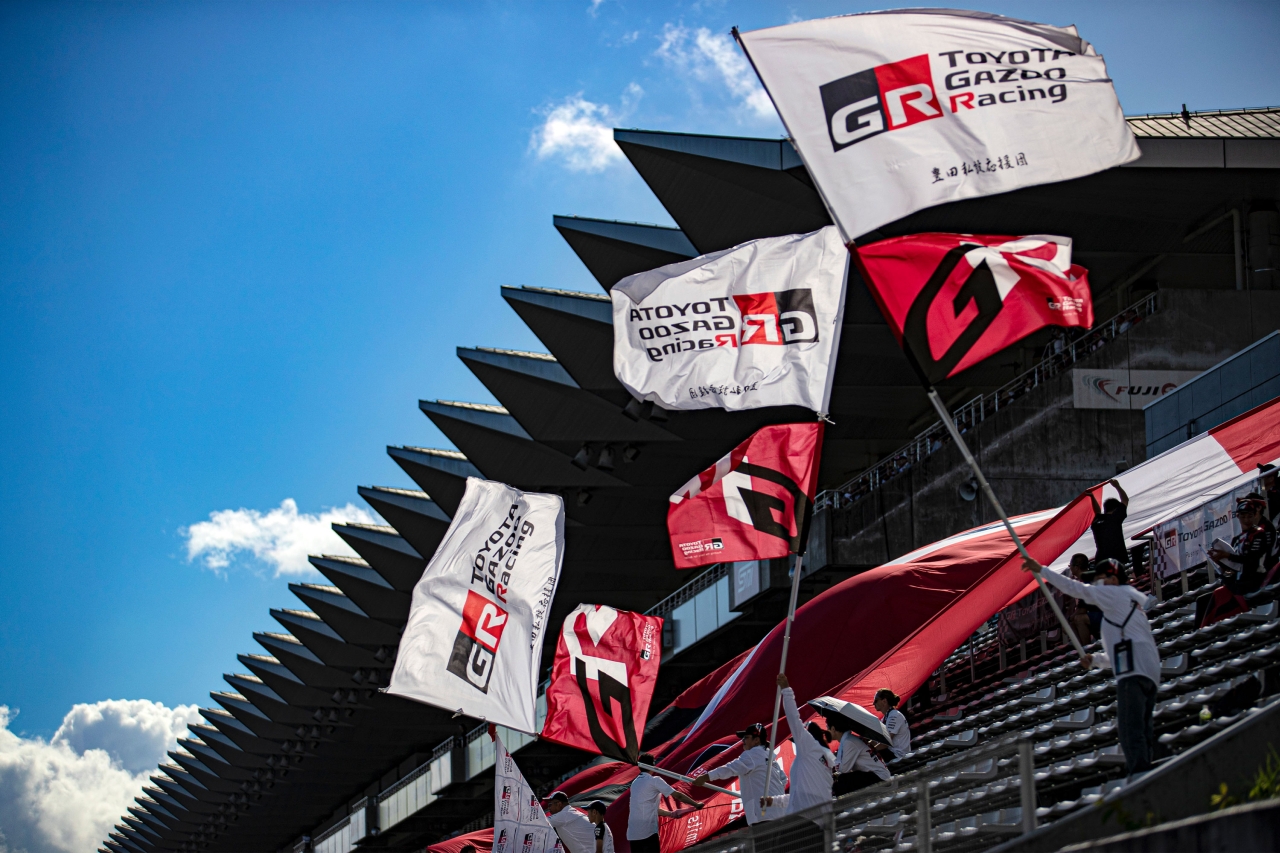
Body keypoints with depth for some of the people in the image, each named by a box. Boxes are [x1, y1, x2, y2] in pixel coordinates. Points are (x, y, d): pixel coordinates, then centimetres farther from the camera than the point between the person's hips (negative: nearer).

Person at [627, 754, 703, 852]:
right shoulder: (654, 781, -5)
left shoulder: (635, 783, 18)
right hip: (648, 832, -7)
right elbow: (678, 795, -1)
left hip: (632, 834, 7)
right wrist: (696, 804, 11)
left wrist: (671, 814, 30)